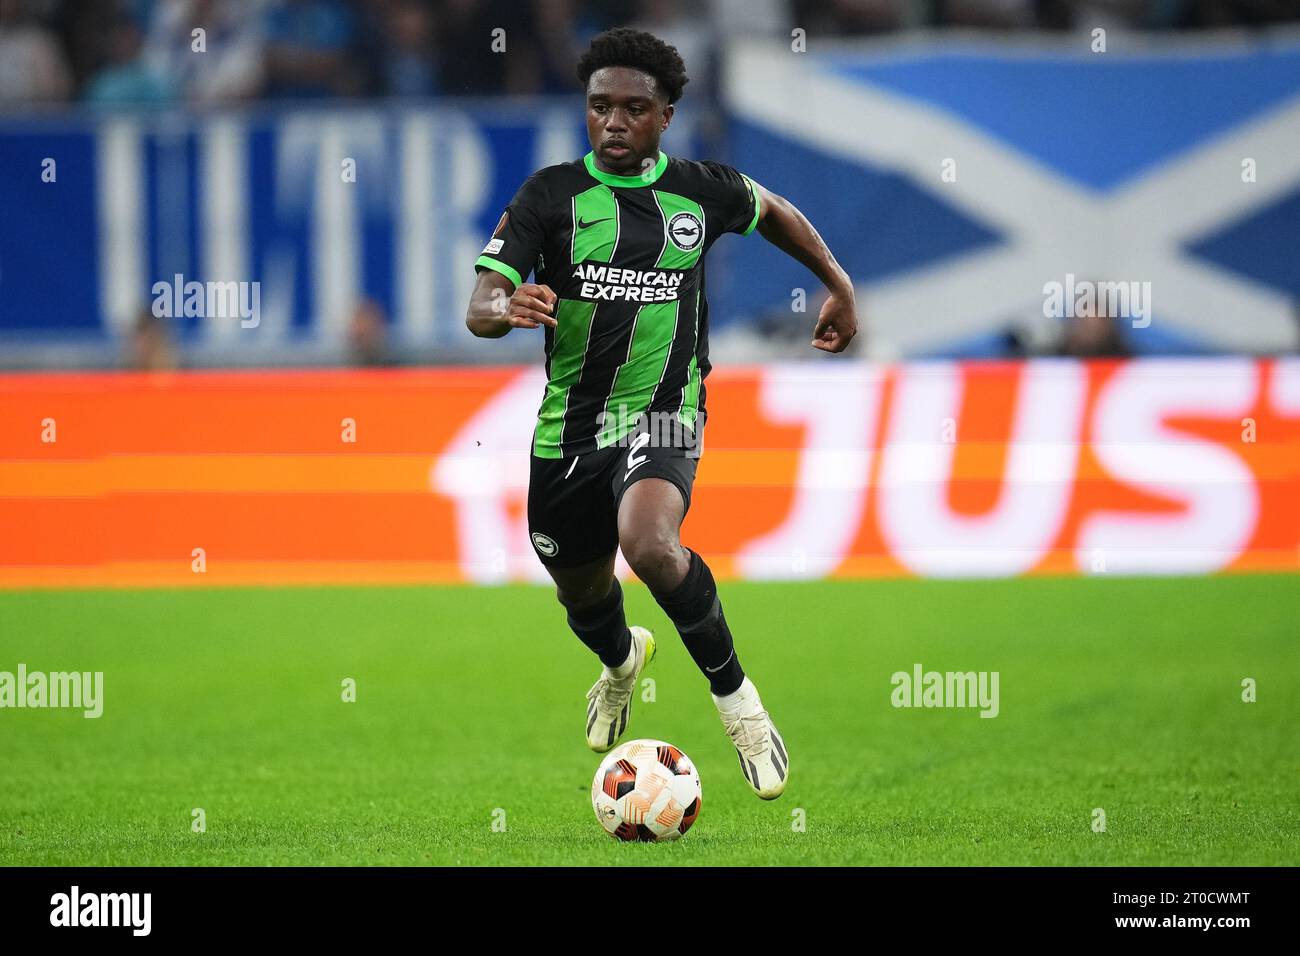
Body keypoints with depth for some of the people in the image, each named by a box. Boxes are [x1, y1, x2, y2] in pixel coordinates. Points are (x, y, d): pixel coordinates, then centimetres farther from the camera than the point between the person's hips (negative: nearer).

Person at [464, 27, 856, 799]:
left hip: (662, 412, -2)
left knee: (649, 545, -33)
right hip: (568, 426, 2)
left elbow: (773, 212, 23)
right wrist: (506, 308, -37)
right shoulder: (553, 194, -6)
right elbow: (479, 308, -14)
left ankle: (735, 696, -13)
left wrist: (840, 286, 23)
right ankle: (622, 659, 59)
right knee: (583, 594, 19)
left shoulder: (702, 191, -1)